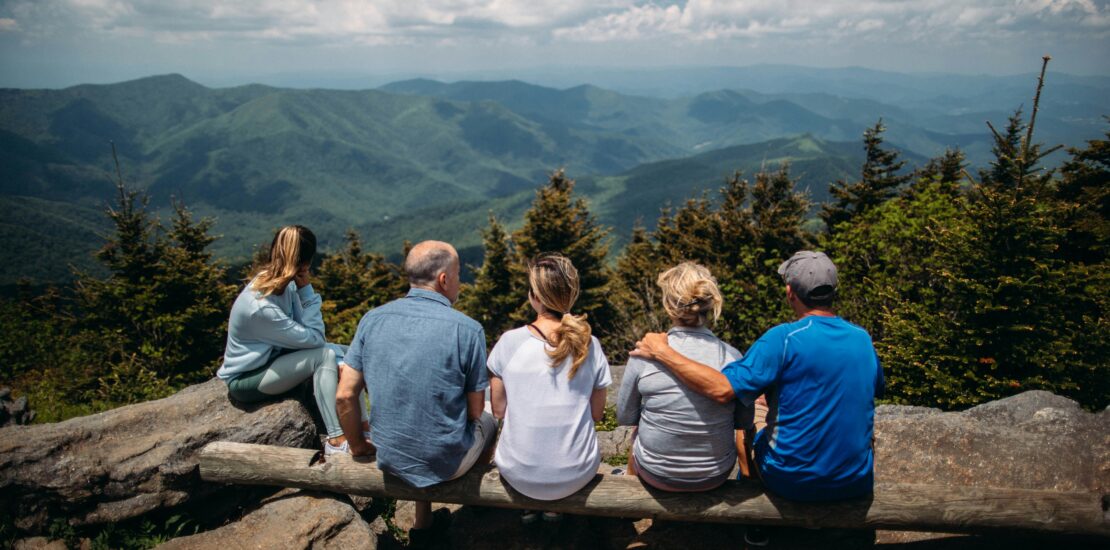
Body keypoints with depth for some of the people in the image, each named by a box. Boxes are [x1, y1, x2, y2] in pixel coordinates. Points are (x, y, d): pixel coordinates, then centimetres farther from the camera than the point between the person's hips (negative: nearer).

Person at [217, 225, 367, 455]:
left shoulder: (279, 282, -8)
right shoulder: (261, 306, -32)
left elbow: (305, 333, -6)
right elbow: (313, 338, -25)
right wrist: (306, 289, -26)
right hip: (245, 379, -9)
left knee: (343, 355, -1)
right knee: (325, 355, -25)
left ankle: (364, 427, 1)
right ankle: (336, 440, -24)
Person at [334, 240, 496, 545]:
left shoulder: (372, 319, -7)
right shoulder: (467, 330, -18)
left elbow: (345, 396, -5)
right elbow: (475, 411, -10)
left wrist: (358, 446, 11)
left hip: (390, 459, 4)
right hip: (445, 463, -3)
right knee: (488, 421, 28)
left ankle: (422, 524, 36)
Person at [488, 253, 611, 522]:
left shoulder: (509, 342, -13)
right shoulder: (590, 346, -9)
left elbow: (498, 410, -3)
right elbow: (597, 413, 1)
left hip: (519, 474, 0)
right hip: (577, 475, 1)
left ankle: (527, 507, 39)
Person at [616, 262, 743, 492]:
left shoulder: (643, 355, -19)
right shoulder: (732, 357, -17)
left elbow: (625, 417, -5)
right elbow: (743, 421, -2)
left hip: (657, 474, -1)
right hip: (716, 477, 1)